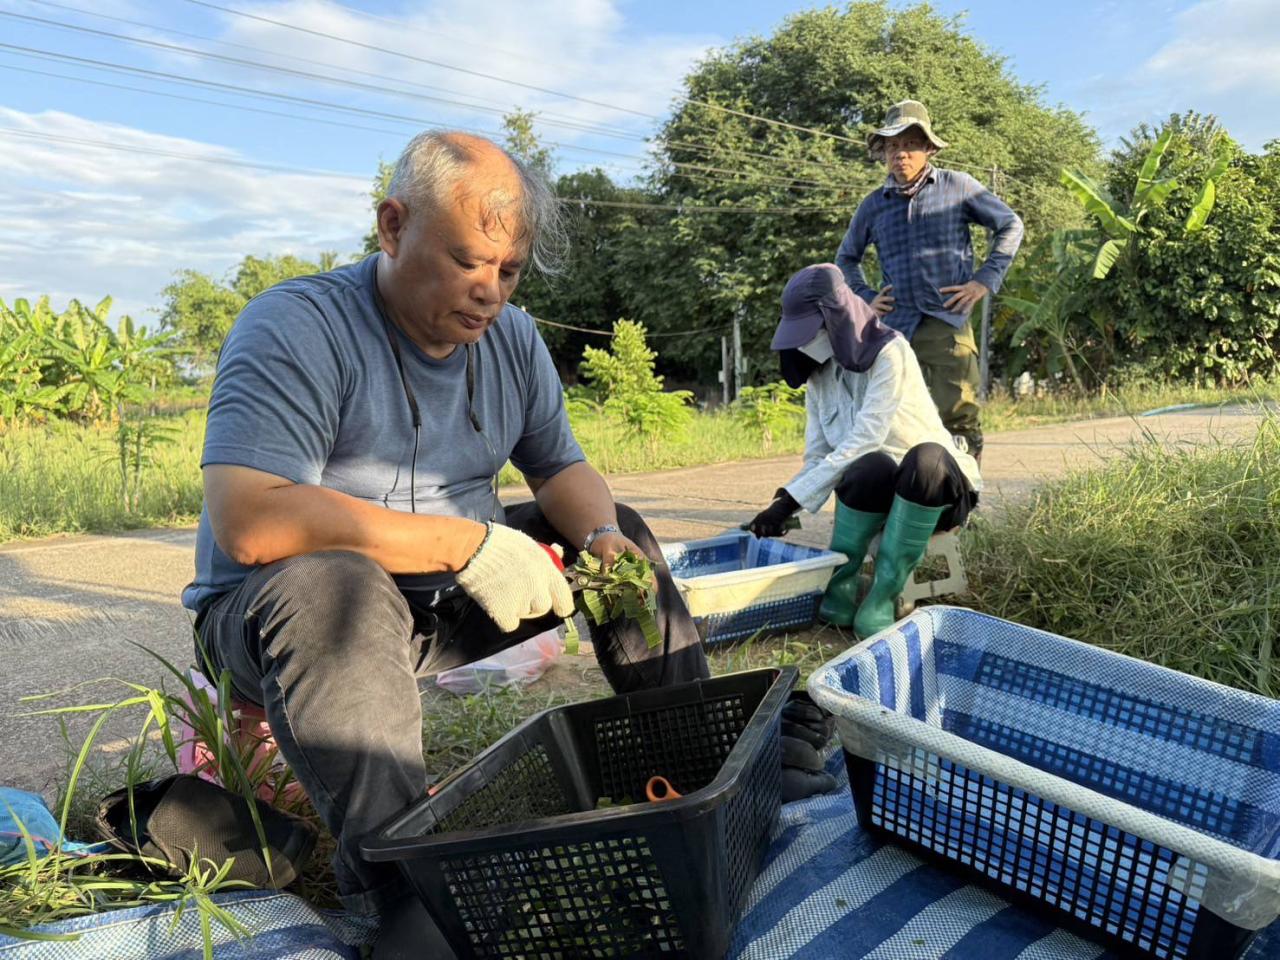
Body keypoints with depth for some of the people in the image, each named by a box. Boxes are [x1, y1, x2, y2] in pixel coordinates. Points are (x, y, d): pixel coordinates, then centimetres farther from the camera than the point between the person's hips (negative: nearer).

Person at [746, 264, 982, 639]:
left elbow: (862, 442, -27)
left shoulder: (890, 353, -17)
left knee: (924, 457, -39)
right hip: (875, 489, 3)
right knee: (871, 467, -33)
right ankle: (839, 585, -19)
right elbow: (817, 457, 0)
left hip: (934, 485, -3)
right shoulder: (820, 373, 3)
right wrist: (782, 509, -17)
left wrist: (790, 499, -30)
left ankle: (881, 596, -31)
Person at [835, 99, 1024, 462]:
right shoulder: (873, 205, 13)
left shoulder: (957, 186, 7)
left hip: (947, 322, -2)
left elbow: (1011, 226, 12)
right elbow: (846, 258, 28)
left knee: (959, 415, -8)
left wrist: (985, 280, 1)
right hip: (894, 327, 3)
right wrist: (865, 297, 12)